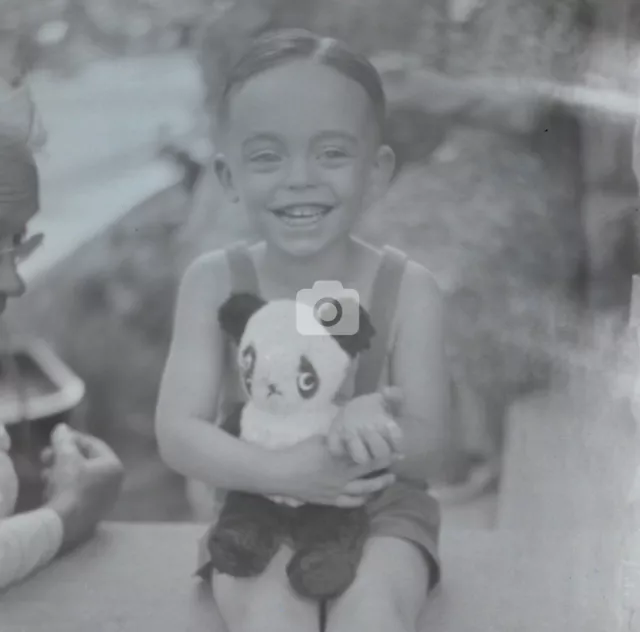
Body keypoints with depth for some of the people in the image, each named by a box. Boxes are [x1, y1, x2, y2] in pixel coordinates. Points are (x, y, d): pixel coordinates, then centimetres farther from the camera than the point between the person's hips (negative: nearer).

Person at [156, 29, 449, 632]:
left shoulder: (407, 287, -11)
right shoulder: (215, 281, -9)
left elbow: (431, 447, -11)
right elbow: (177, 433, -13)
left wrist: (380, 433, -35)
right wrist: (281, 472, -31)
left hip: (381, 514, 0)